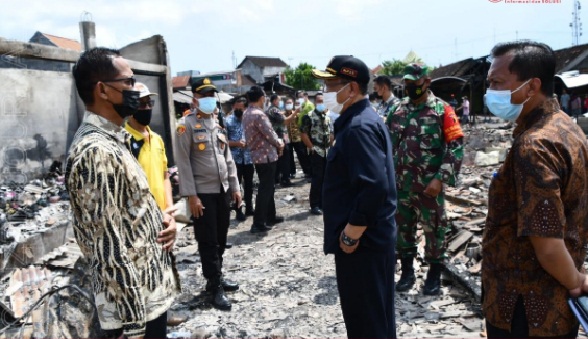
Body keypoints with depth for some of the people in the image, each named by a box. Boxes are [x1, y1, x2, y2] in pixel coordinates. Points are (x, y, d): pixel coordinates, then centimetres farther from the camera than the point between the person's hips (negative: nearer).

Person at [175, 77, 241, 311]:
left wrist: (235, 187, 11)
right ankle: (215, 288, 13)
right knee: (208, 242, 3)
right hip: (203, 193, -6)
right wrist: (191, 195, -16)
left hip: (223, 191, 6)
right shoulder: (187, 125, -9)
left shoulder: (218, 123, 11)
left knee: (221, 239, 15)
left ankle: (217, 277, 31)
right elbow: (183, 162, -13)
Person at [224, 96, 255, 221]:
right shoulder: (228, 121, -2)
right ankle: (239, 211, 14)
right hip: (235, 159, -3)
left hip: (248, 158, 3)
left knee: (249, 184, 14)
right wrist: (236, 143, -17)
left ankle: (249, 208, 29)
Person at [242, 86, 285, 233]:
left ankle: (270, 217, 30)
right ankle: (258, 224, 0)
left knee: (268, 187, 19)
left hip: (257, 154, 10)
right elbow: (270, 135, -18)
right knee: (265, 189, -4)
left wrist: (277, 143, 4)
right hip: (266, 155, -10)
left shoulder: (246, 113, 9)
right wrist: (280, 144, 2)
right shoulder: (258, 114, -21)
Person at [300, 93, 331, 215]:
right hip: (316, 151, -6)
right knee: (317, 178, -4)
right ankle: (315, 205, 4)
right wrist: (311, 147, -12)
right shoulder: (309, 116, -7)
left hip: (327, 151, 6)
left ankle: (323, 203, 20)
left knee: (326, 178, 9)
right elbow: (303, 134, -10)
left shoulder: (327, 117, 12)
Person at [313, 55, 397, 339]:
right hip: (369, 238, 10)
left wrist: (350, 235, -21)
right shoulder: (359, 120, 13)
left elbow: (375, 187, -30)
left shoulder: (359, 127, -20)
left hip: (362, 242, -10)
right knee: (373, 315, 23)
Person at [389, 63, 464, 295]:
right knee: (402, 228, 12)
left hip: (429, 185, -4)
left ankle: (435, 275, 24)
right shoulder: (398, 110, 8)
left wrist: (440, 179, -19)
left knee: (434, 229, 8)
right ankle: (406, 272, 28)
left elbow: (456, 147, -11)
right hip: (401, 184, 5)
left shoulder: (442, 110, -6)